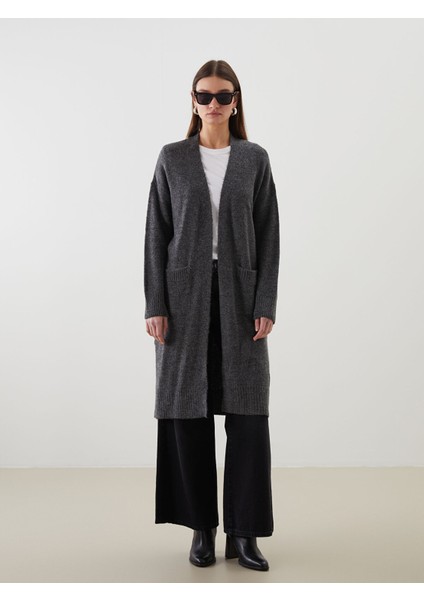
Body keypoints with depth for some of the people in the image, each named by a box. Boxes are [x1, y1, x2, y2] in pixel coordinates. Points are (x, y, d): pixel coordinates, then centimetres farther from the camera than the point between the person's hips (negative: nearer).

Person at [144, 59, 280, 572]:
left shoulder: (255, 159, 6)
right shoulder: (172, 158, 5)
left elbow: (268, 236, 3)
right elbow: (156, 234, 2)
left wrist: (265, 305, -6)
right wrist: (155, 305, -5)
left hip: (239, 294, 0)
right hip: (185, 295, 0)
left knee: (248, 413, -2)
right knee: (188, 412, 3)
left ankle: (244, 532, 9)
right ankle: (202, 528, 17)